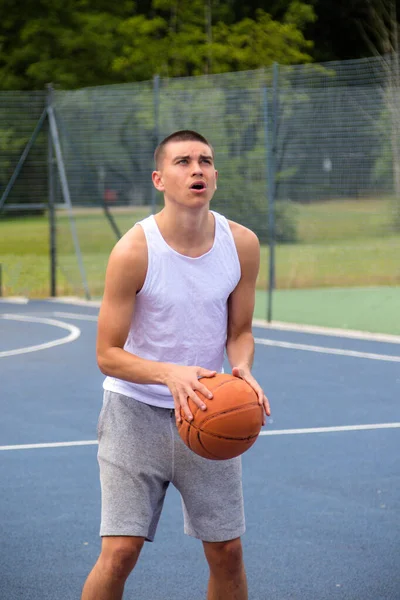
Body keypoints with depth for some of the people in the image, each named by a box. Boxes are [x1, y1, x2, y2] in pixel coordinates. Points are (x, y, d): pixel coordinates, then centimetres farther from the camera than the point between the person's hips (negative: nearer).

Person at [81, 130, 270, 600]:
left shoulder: (242, 244, -5)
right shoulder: (133, 252, -17)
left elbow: (239, 332, 7)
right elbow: (108, 355, -14)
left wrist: (243, 371, -16)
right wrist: (170, 374, -32)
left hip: (208, 412, 4)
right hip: (136, 409, -4)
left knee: (227, 552, 5)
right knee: (120, 552, -12)